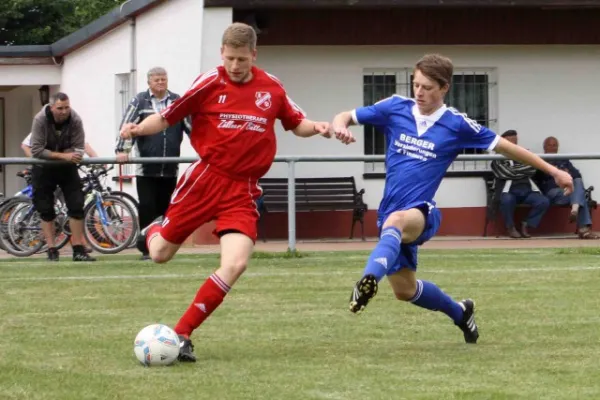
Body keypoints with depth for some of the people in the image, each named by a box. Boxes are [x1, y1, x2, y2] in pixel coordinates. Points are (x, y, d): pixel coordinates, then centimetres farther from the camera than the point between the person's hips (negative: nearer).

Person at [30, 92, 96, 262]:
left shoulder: (75, 120, -18)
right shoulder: (40, 120, -22)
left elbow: (78, 150, -18)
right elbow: (36, 150, -25)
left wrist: (53, 154, -28)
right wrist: (63, 155, -32)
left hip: (67, 168, 1)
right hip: (43, 169, -1)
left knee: (76, 207, -5)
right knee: (46, 210, 0)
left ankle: (78, 250, -1)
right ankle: (52, 251, 5)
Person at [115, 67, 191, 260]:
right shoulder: (139, 102, 2)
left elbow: (192, 126, 5)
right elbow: (127, 126, -7)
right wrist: (122, 150, -21)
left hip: (170, 169, 2)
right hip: (146, 169, -2)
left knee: (165, 209, 6)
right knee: (147, 208, -5)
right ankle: (147, 249, 1)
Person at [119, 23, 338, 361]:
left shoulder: (272, 88, 5)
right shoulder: (210, 83, -5)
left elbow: (297, 124, 18)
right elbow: (167, 117, -2)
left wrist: (316, 128, -4)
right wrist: (138, 129, -20)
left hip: (243, 189, 1)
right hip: (205, 177, -1)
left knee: (236, 264, -18)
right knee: (160, 254, 5)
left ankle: (182, 334, -8)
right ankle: (154, 230, 46)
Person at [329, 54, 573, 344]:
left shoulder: (457, 125, -4)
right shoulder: (395, 108, 2)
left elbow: (505, 146, 4)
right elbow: (345, 117, 8)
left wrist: (553, 171, 5)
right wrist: (339, 126, -19)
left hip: (421, 213, -5)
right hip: (392, 214, 5)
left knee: (395, 220, -41)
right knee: (405, 290, 14)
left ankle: (369, 280, -66)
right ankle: (459, 312, 42)